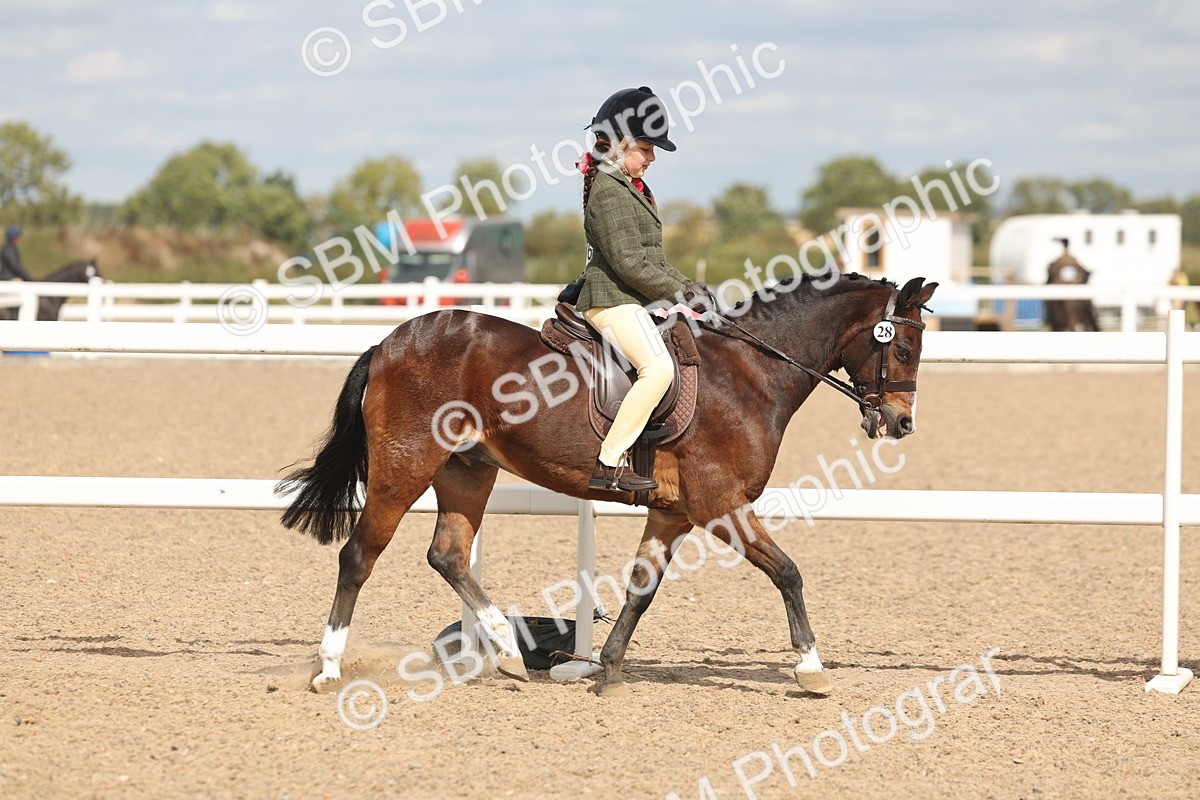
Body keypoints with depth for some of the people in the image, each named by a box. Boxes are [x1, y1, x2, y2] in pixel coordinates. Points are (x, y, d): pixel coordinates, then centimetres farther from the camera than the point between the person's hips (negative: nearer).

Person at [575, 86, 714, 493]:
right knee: (658, 368, -28)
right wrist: (681, 293, -13)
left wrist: (687, 287, 10)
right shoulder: (610, 190, -14)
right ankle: (609, 463, -29)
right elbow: (630, 264, -20)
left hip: (630, 301, 11)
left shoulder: (628, 188, 19)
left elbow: (652, 258, 23)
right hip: (612, 300, -11)